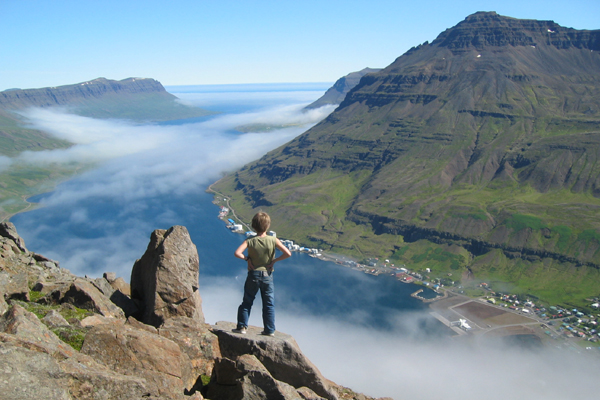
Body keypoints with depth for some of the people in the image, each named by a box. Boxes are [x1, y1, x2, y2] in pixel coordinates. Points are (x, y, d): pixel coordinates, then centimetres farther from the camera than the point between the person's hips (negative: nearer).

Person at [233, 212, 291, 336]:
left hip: (253, 275, 0)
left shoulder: (250, 241, -11)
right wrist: (274, 260, -5)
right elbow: (288, 254, -16)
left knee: (247, 302, 15)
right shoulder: (273, 240, -10)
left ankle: (242, 327, 18)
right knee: (269, 304, 11)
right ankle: (270, 330, 15)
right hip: (267, 276, 0)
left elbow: (237, 253, -23)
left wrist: (247, 258, -8)